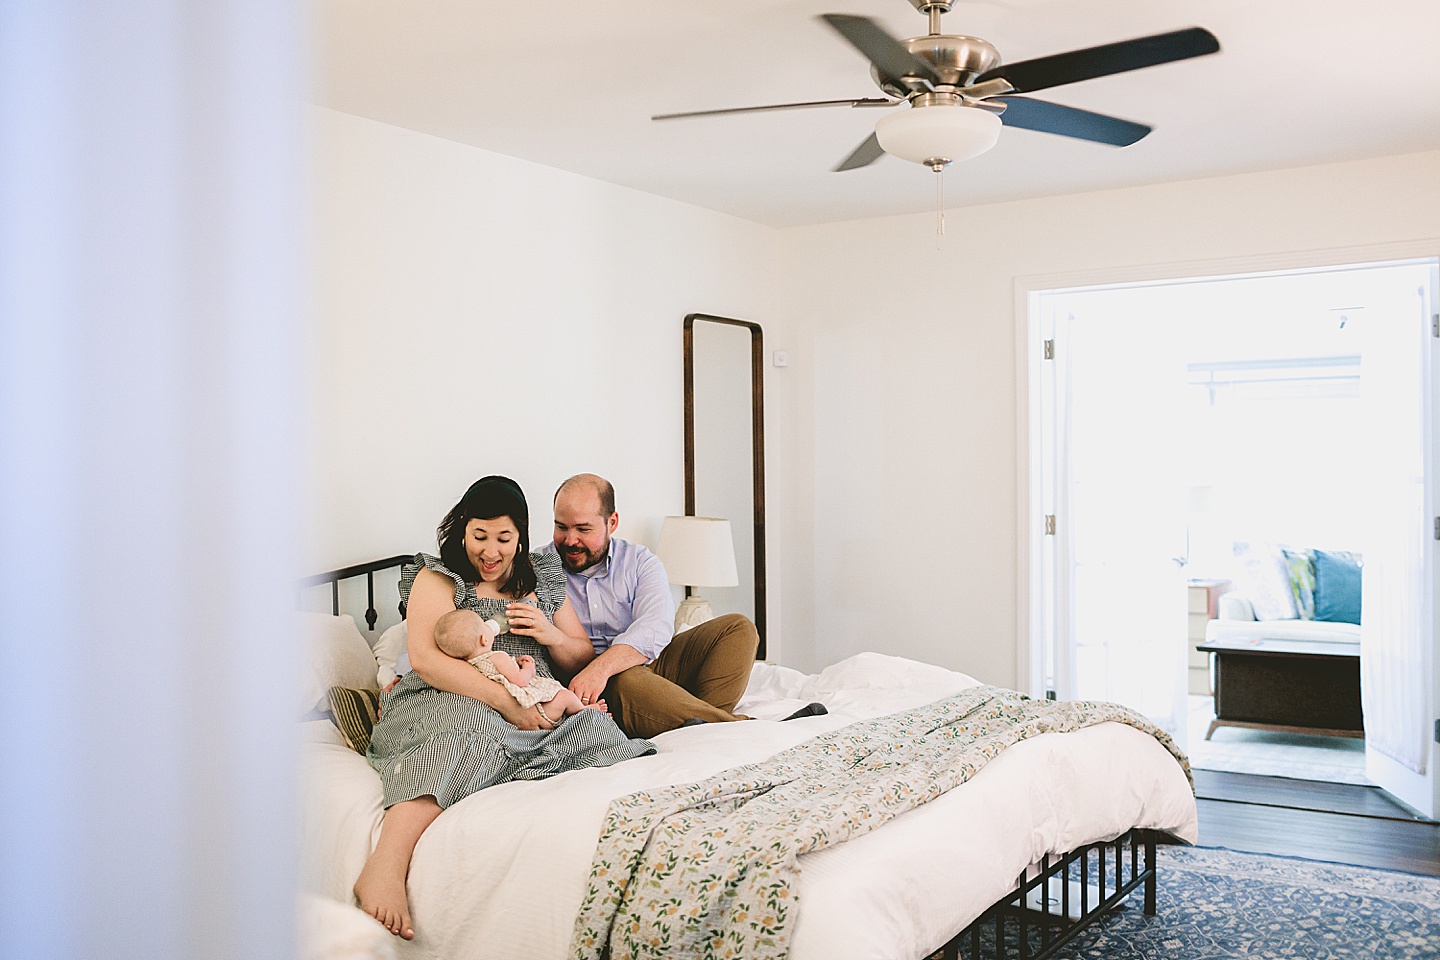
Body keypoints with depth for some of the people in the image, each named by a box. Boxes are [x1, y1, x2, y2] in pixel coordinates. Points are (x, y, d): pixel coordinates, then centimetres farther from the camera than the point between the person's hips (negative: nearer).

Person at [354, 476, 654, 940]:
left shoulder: (544, 581, 23)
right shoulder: (438, 578, 8)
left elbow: (583, 662, 26)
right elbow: (425, 658, -8)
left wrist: (552, 636, 2)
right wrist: (505, 701, -17)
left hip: (534, 714, 5)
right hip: (449, 702, -5)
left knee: (594, 728, -26)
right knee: (467, 730, -41)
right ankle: (386, 865, -55)